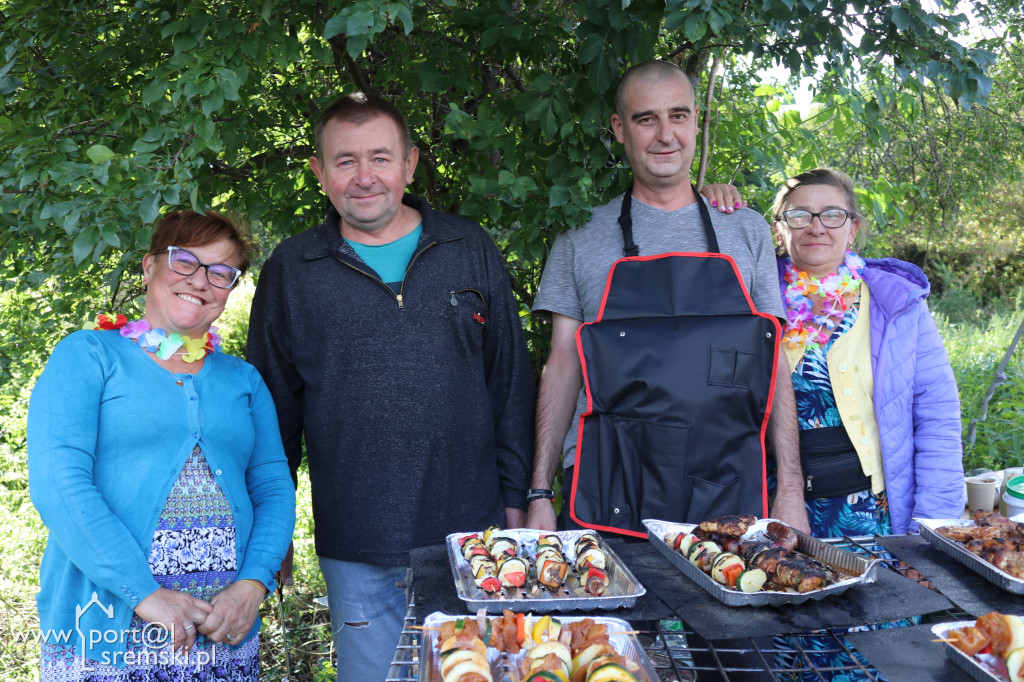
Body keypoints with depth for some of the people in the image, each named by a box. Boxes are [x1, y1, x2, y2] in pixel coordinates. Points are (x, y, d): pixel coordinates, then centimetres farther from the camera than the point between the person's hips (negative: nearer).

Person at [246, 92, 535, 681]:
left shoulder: (472, 250, 3)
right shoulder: (290, 271, 2)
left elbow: (512, 382, 7)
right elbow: (273, 406, 7)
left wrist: (514, 498, 4)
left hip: (472, 531, 1)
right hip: (356, 552, 0)